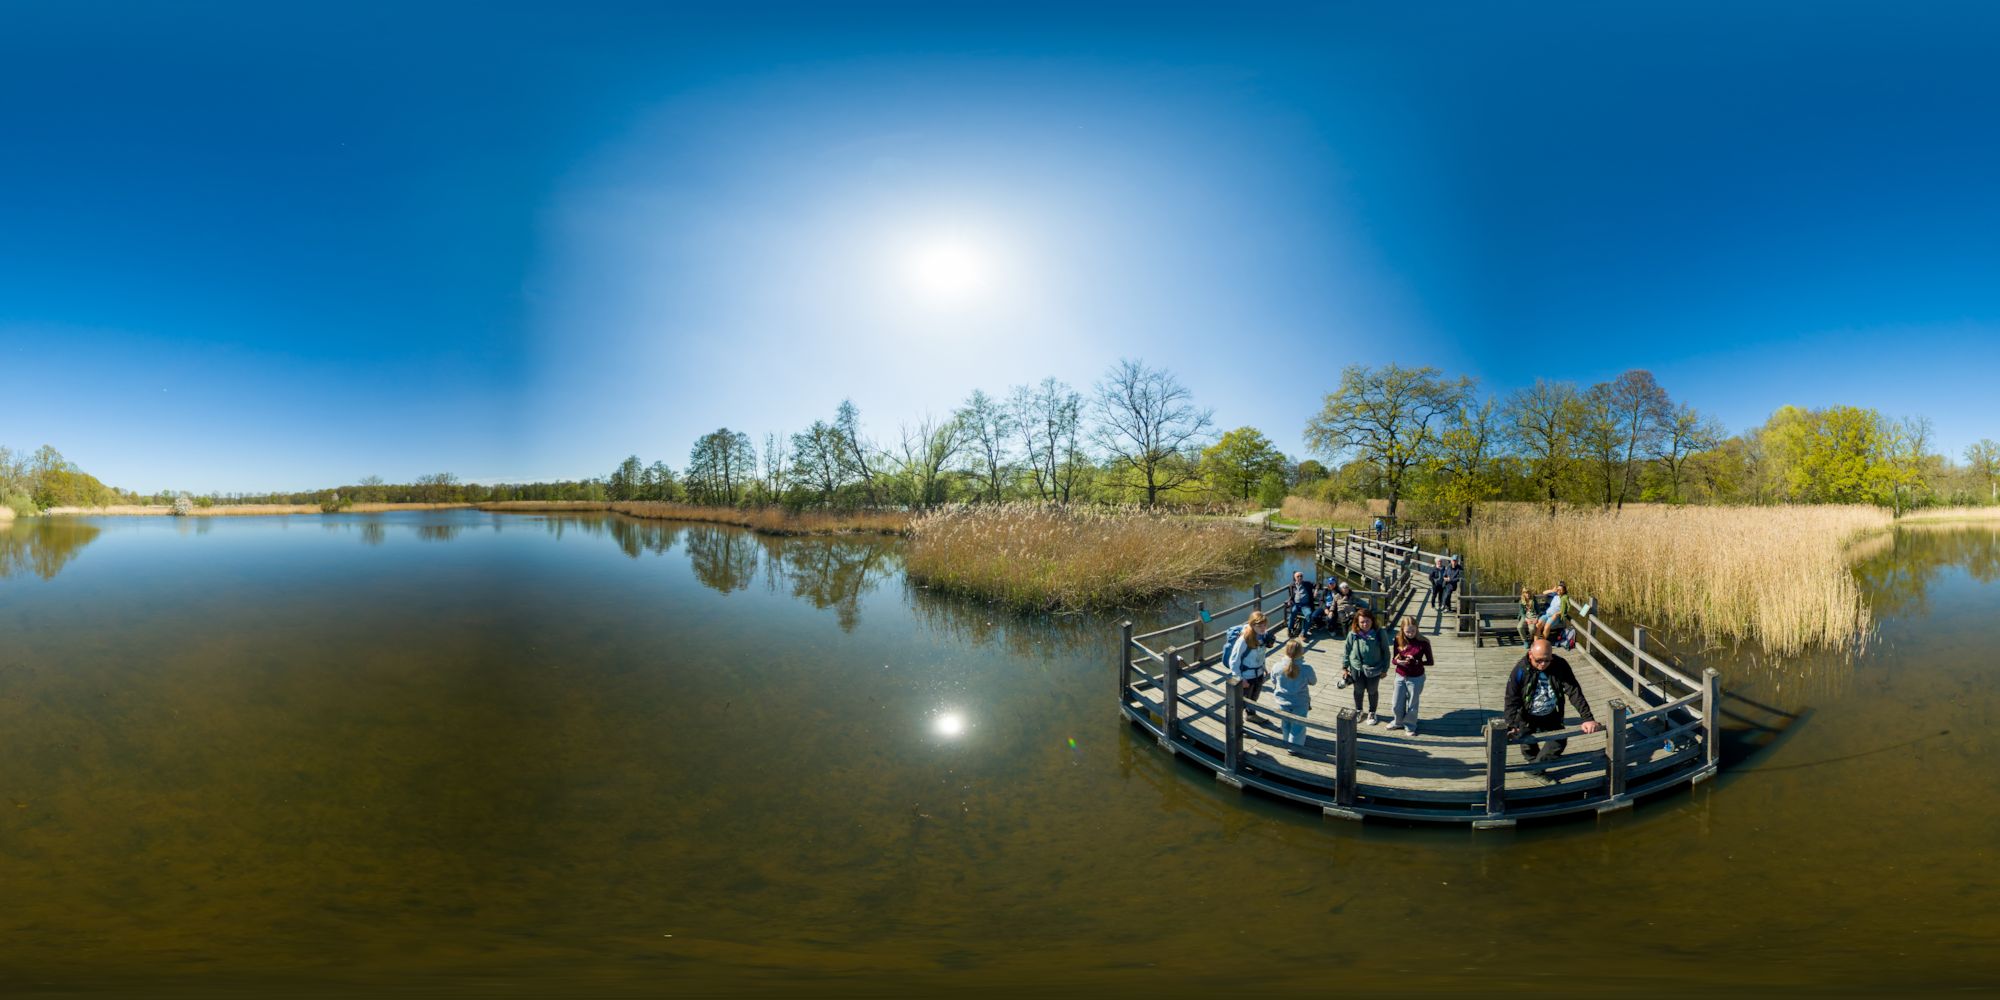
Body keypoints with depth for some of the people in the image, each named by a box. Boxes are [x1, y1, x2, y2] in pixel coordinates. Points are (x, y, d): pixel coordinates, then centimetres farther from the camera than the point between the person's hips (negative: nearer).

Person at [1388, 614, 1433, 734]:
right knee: (1396, 704, 14)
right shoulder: (1398, 640, -8)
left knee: (1412, 704, 13)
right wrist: (1399, 662, -24)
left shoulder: (1423, 642, -16)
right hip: (1400, 677, 3)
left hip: (1416, 678, -3)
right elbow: (1393, 659, -1)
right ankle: (1398, 722, 41)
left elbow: (1431, 662, -9)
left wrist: (1417, 662, -25)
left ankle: (1410, 726, 36)